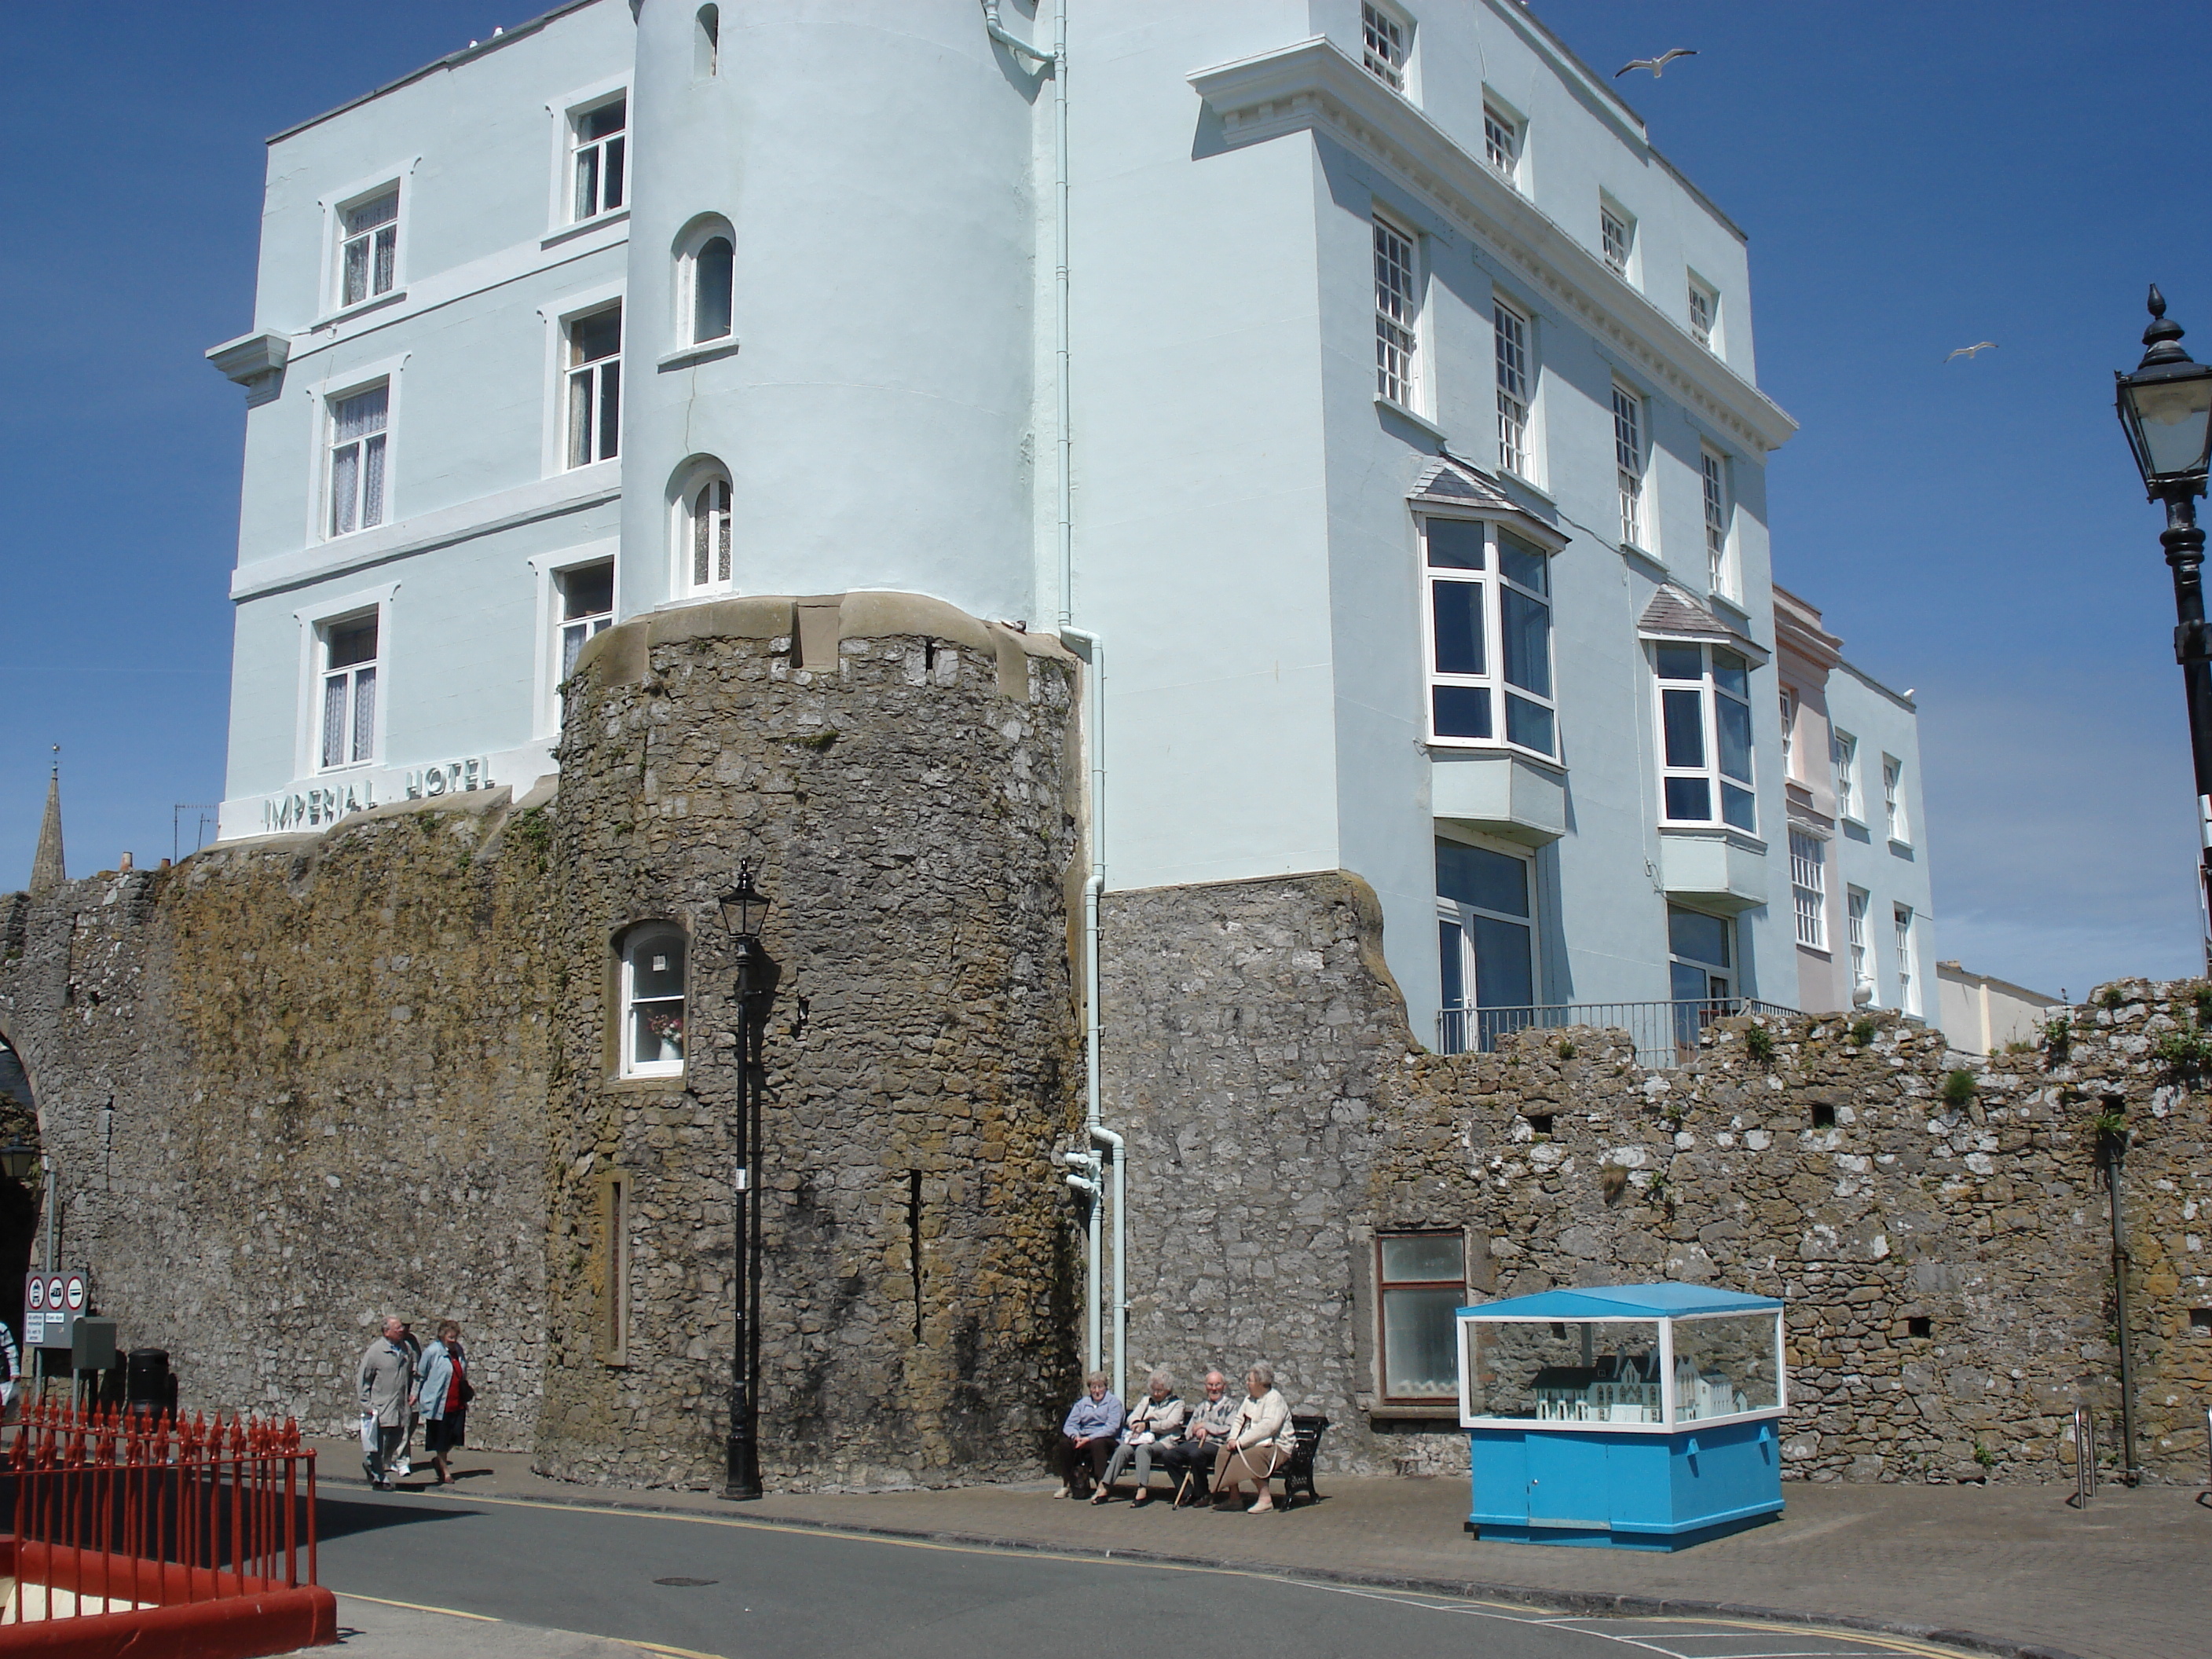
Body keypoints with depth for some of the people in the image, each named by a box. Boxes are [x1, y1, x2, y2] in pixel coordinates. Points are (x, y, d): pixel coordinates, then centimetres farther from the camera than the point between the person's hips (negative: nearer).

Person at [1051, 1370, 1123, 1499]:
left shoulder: (1113, 1402, 4)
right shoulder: (1082, 1403, 19)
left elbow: (1112, 1427, -11)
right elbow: (1069, 1425, 9)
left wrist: (1090, 1438, -20)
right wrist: (1075, 1436, -16)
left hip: (1107, 1439, -4)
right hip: (1083, 1438, 4)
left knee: (1097, 1443, -38)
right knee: (1065, 1442, -24)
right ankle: (1066, 1485, -14)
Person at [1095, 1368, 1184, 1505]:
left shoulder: (1176, 1403, 10)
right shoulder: (1146, 1400, 26)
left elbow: (1171, 1424, -5)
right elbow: (1133, 1417, 15)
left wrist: (1147, 1425, -15)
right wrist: (1136, 1424, -11)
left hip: (1164, 1441, -4)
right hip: (1144, 1438, 4)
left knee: (1143, 1448, -36)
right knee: (1123, 1449, -27)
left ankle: (1142, 1489, -46)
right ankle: (1103, 1487, -33)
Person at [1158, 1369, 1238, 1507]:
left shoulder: (1230, 1405, 7)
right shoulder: (1201, 1406, 26)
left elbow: (1230, 1430, -8)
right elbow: (1188, 1432, 22)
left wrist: (1205, 1426, -4)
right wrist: (1198, 1431, -2)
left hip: (1216, 1444, -6)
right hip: (1195, 1442, 6)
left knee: (1196, 1454, -38)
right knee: (1167, 1455, -18)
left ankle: (1200, 1495, -16)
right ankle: (1187, 1493, -7)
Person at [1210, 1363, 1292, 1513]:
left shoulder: (1274, 1399, -12)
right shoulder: (1249, 1399, 16)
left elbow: (1268, 1427, -24)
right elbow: (1239, 1421, 13)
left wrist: (1240, 1442, -26)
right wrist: (1233, 1439, -10)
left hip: (1277, 1447, -8)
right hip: (1253, 1444, 8)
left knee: (1249, 1456, -34)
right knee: (1225, 1451, -11)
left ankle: (1265, 1499, -27)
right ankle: (1233, 1497, -5)